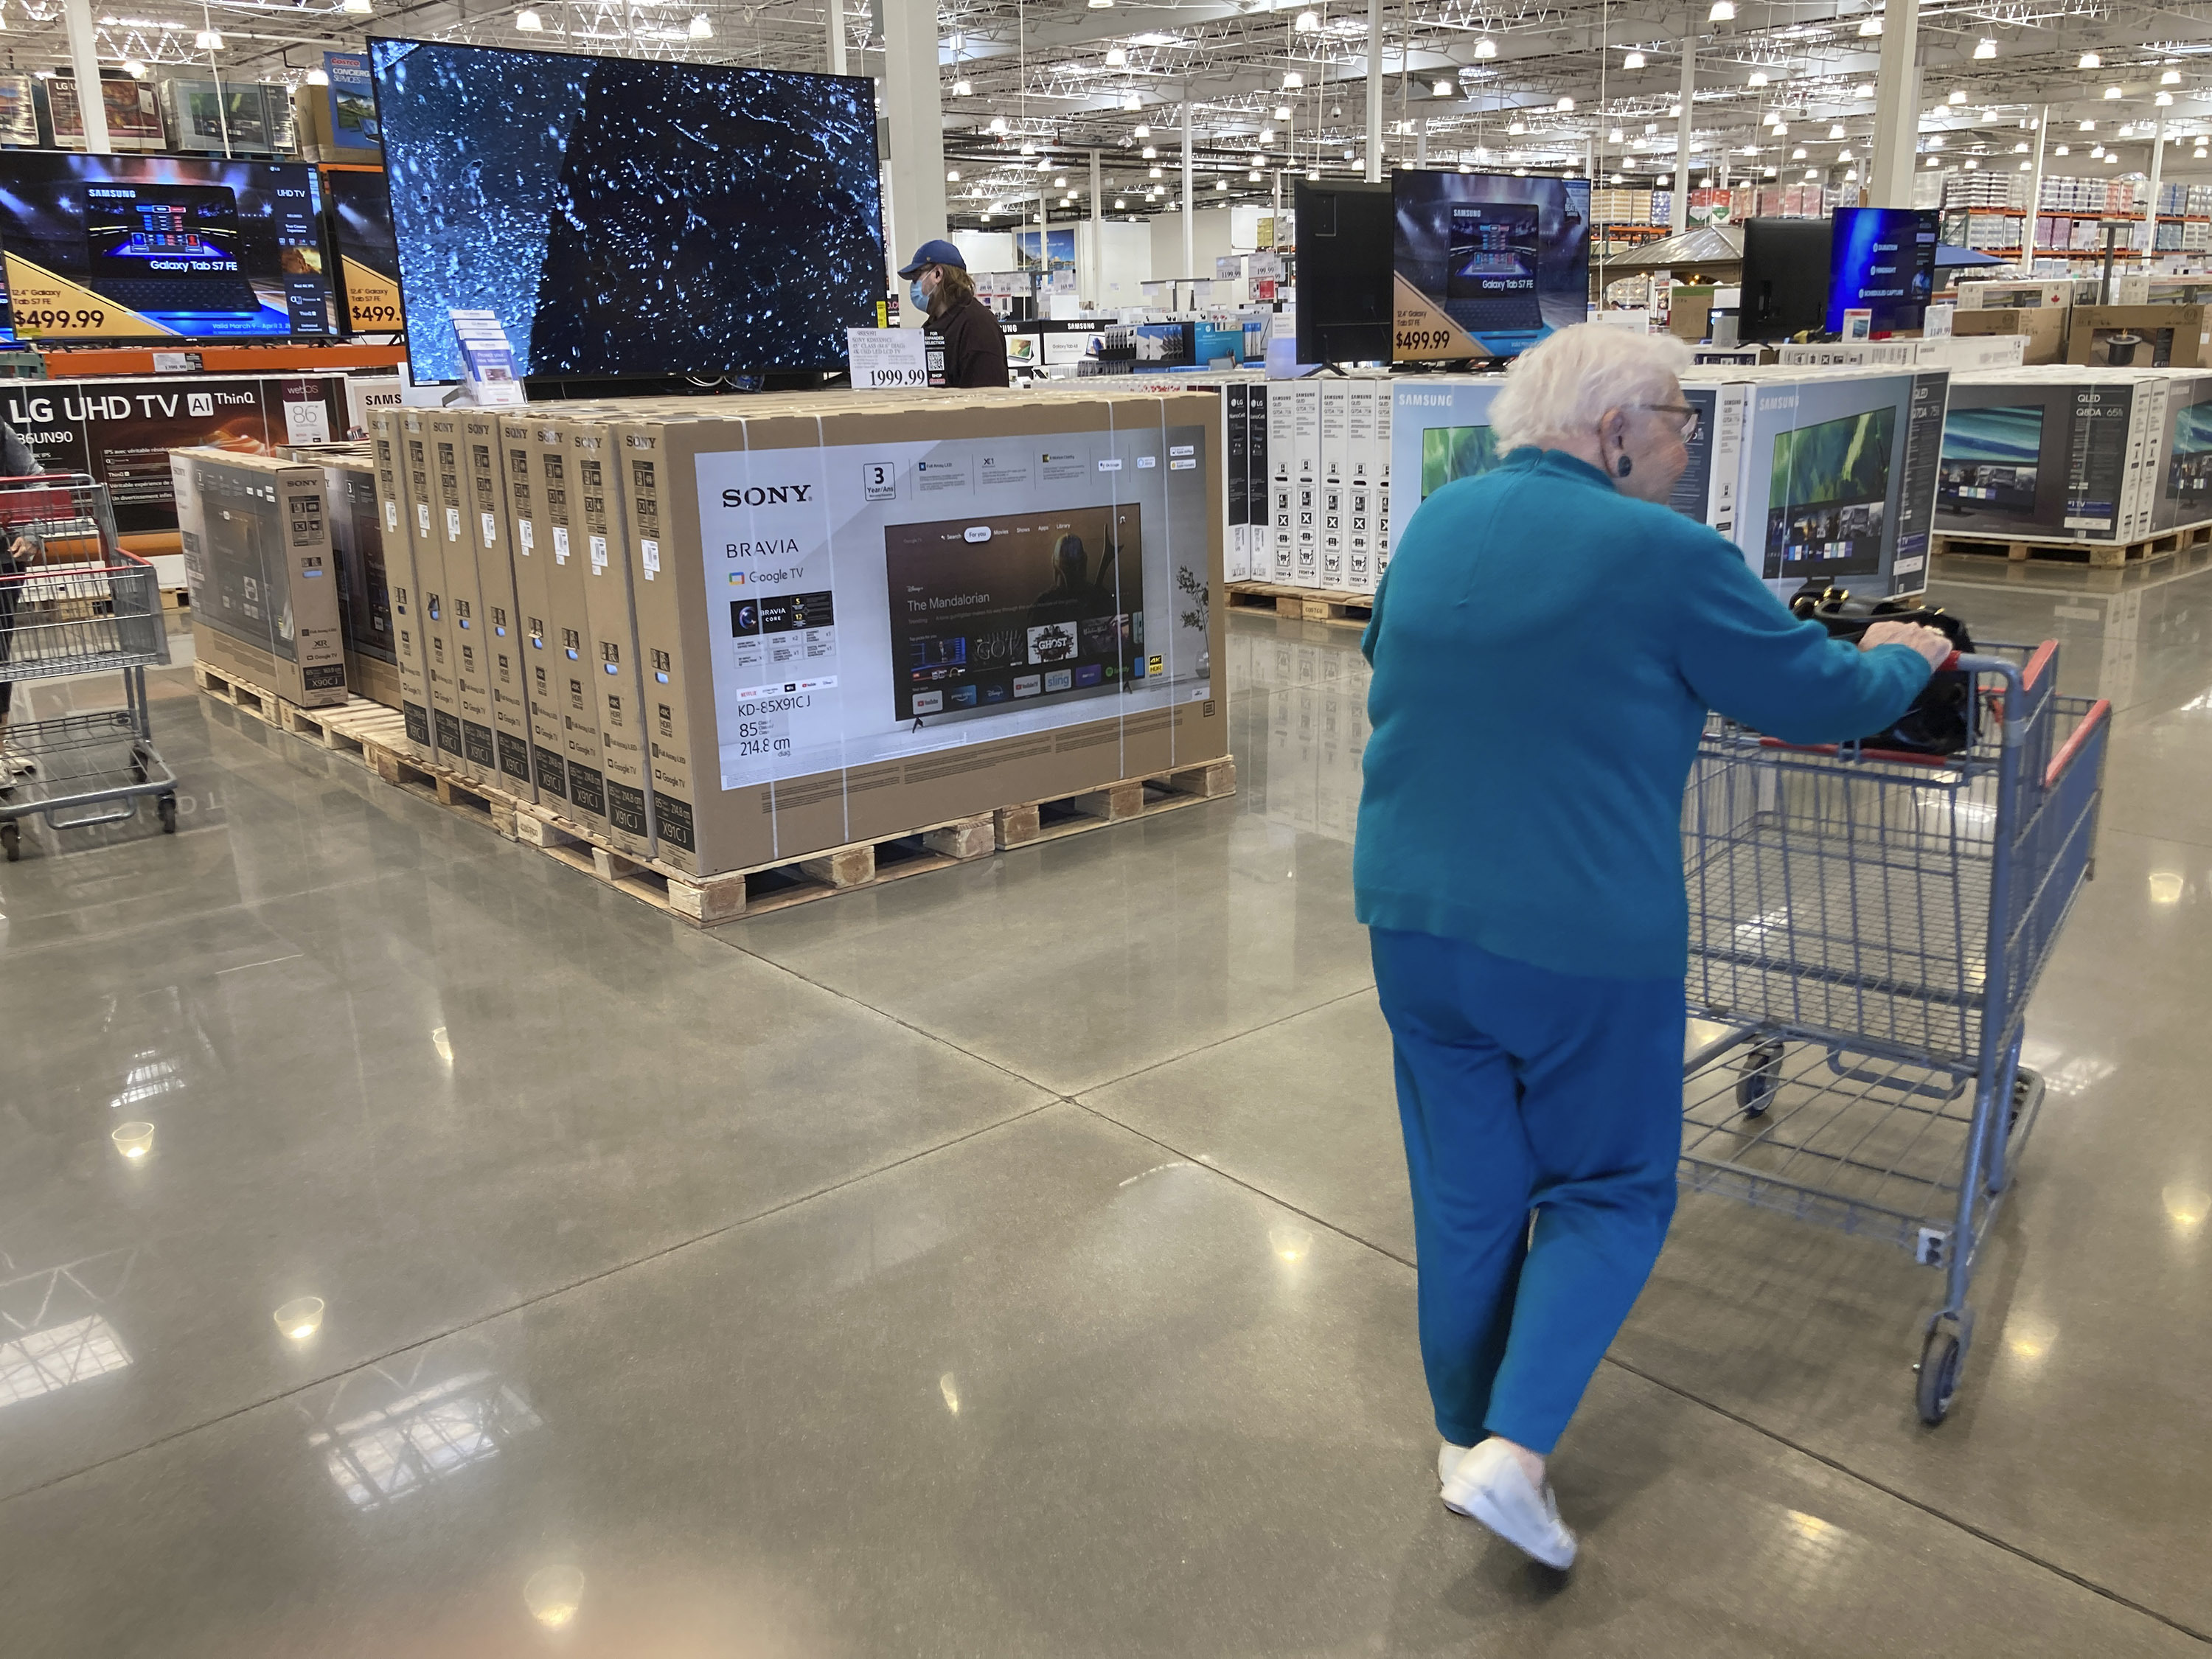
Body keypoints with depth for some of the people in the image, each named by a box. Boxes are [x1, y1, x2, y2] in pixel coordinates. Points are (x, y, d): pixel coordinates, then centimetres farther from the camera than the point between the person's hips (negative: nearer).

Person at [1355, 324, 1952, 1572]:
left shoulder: (1437, 523, 5)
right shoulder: (1661, 556, -14)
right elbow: (1821, 693, -3)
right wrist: (1903, 661, 18)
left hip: (1416, 920, 6)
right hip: (1586, 941, -5)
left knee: (1464, 1190, 18)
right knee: (1610, 1189, 14)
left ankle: (1466, 1436, 32)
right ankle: (1515, 1451, 5)